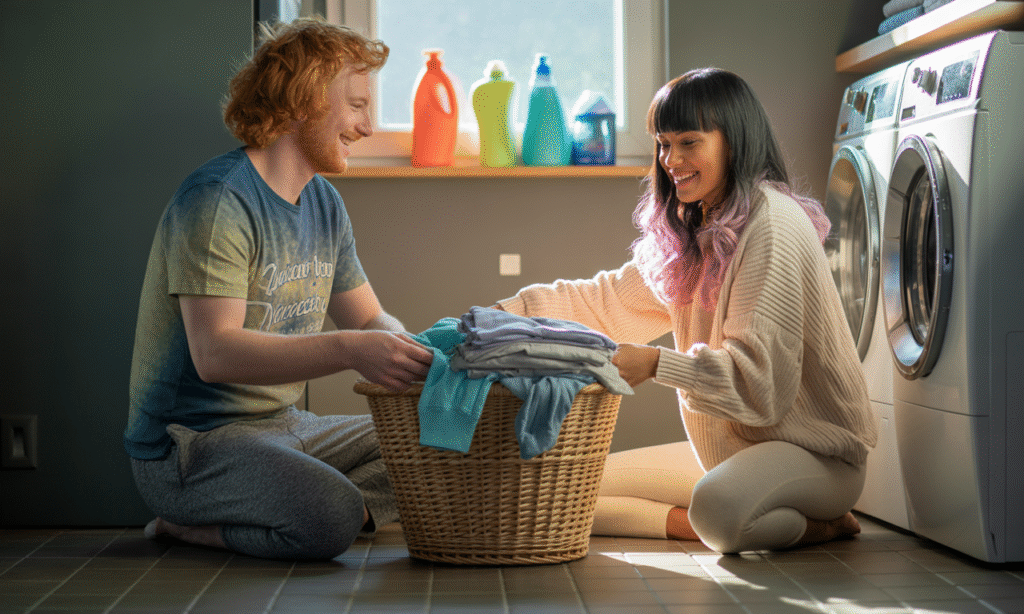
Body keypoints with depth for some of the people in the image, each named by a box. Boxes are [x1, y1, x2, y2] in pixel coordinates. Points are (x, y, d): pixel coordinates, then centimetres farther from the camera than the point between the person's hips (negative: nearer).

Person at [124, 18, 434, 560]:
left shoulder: (324, 203, 11)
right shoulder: (216, 200, -17)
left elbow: (371, 319, 16)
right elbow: (215, 353, -27)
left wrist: (413, 353, -9)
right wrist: (349, 349, -37)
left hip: (286, 427, 9)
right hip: (190, 442, -9)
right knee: (332, 518, -33)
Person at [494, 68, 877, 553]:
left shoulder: (771, 224, -18)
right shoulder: (689, 231, 11)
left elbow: (760, 374, -24)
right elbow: (611, 299, 17)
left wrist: (657, 363, -34)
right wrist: (513, 310, 4)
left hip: (815, 453, -9)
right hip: (726, 448, 9)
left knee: (719, 504, -41)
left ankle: (818, 526, -12)